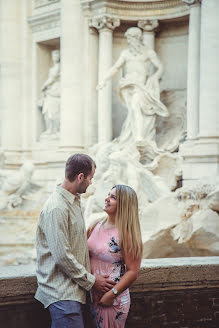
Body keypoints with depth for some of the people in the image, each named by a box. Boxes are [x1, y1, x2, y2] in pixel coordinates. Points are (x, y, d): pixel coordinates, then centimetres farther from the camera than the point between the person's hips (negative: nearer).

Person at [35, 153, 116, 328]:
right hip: (62, 293, -10)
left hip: (72, 290, 10)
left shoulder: (74, 201, 15)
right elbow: (62, 256, -21)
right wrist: (91, 280, -12)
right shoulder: (57, 208, -19)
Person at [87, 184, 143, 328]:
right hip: (93, 296, 6)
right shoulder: (96, 226, 6)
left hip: (114, 300, -6)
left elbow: (133, 271, -15)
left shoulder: (126, 234, -13)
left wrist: (112, 294, -18)